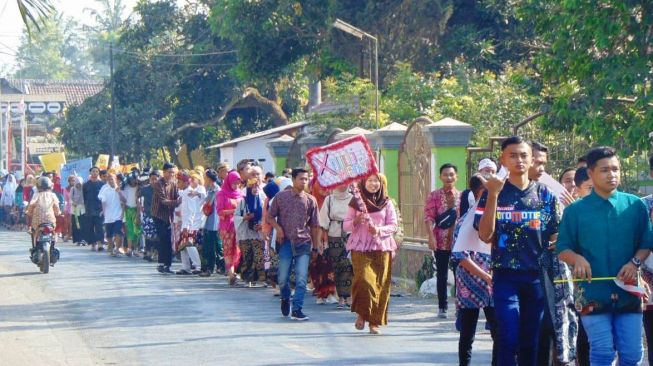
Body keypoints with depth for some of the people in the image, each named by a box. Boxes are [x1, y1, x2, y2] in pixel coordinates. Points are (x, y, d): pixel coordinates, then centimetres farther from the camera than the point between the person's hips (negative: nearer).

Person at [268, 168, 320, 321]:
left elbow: (314, 226, 10)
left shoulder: (310, 200, 5)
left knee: (301, 278, -7)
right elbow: (270, 216, 9)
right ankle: (285, 299, 30)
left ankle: (297, 310, -3)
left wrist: (316, 246, 8)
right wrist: (278, 228, -10)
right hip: (286, 242, -1)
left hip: (303, 243, 1)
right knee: (283, 278, 0)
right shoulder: (281, 196, 2)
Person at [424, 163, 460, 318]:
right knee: (442, 275, 3)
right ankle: (442, 307, 9)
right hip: (440, 241, -1)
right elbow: (429, 217, -5)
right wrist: (431, 236, -16)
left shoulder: (462, 196, 8)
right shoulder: (434, 196, 2)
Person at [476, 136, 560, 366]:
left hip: (537, 277, 3)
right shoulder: (493, 193, 1)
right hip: (505, 276, -3)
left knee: (531, 342, 7)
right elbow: (485, 235, -10)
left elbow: (556, 236, 10)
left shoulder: (545, 195, 8)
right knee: (509, 339, -10)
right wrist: (493, 195, -16)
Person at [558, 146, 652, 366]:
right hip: (593, 294, -2)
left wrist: (635, 262, -11)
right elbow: (562, 249, 4)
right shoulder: (575, 211, 2)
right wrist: (577, 259, -17)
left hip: (628, 293, 2)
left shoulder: (635, 206, 5)